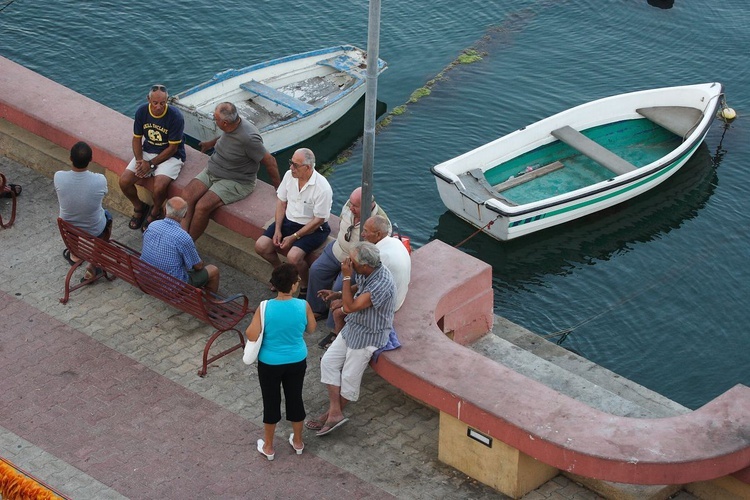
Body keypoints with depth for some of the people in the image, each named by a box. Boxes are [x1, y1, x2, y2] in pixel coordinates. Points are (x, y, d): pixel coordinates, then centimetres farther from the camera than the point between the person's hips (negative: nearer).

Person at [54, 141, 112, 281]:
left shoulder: (59, 177, -25)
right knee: (107, 217, 33)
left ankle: (75, 253, 41)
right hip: (95, 231, -2)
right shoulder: (100, 180, -27)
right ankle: (93, 267, 29)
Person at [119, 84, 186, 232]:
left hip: (170, 156, -5)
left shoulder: (175, 117, -22)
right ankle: (139, 207, 17)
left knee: (159, 187, -30)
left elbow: (173, 148, -16)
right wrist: (139, 160, -13)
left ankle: (155, 212, 5)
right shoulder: (141, 111, -8)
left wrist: (151, 164, -18)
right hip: (147, 152, 5)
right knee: (124, 182, -14)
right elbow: (137, 138, 3)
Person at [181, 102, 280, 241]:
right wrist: (211, 143, 42)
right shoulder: (231, 127, -2)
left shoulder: (248, 138, -27)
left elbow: (270, 161, -18)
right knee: (187, 197, -15)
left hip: (236, 182, -8)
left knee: (202, 207, -25)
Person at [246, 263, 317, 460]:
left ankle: (268, 446, 32)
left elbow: (252, 336, -20)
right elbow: (311, 329, -1)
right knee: (295, 398, 22)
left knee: (271, 402, 16)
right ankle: (298, 441, 40)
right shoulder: (303, 306, -18)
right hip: (297, 361, 2)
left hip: (270, 363, -2)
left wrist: (247, 329, 1)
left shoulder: (265, 307, -24)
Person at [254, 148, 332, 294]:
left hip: (313, 228, -6)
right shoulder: (289, 175, -6)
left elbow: (319, 220, -19)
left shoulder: (323, 188, -25)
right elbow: (281, 202, 4)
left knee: (293, 257, -29)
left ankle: (306, 286, 1)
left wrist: (293, 237, -18)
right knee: (261, 246, -9)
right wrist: (277, 230, -5)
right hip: (288, 220, 6)